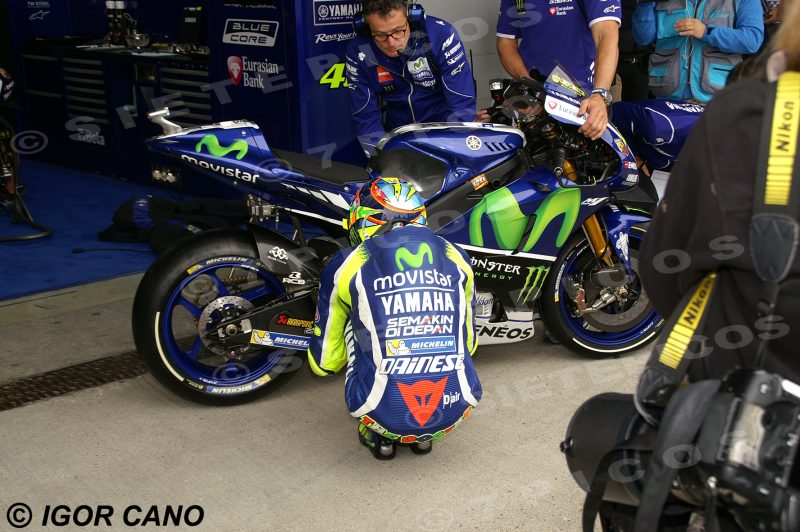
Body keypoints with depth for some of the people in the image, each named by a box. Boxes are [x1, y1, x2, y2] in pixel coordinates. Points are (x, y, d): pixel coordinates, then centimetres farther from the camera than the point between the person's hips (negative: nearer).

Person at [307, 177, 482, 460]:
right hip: (454, 412, 3)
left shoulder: (347, 265, 3)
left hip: (386, 416, -2)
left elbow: (325, 362, 13)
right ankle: (425, 435, 22)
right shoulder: (456, 258, 12)